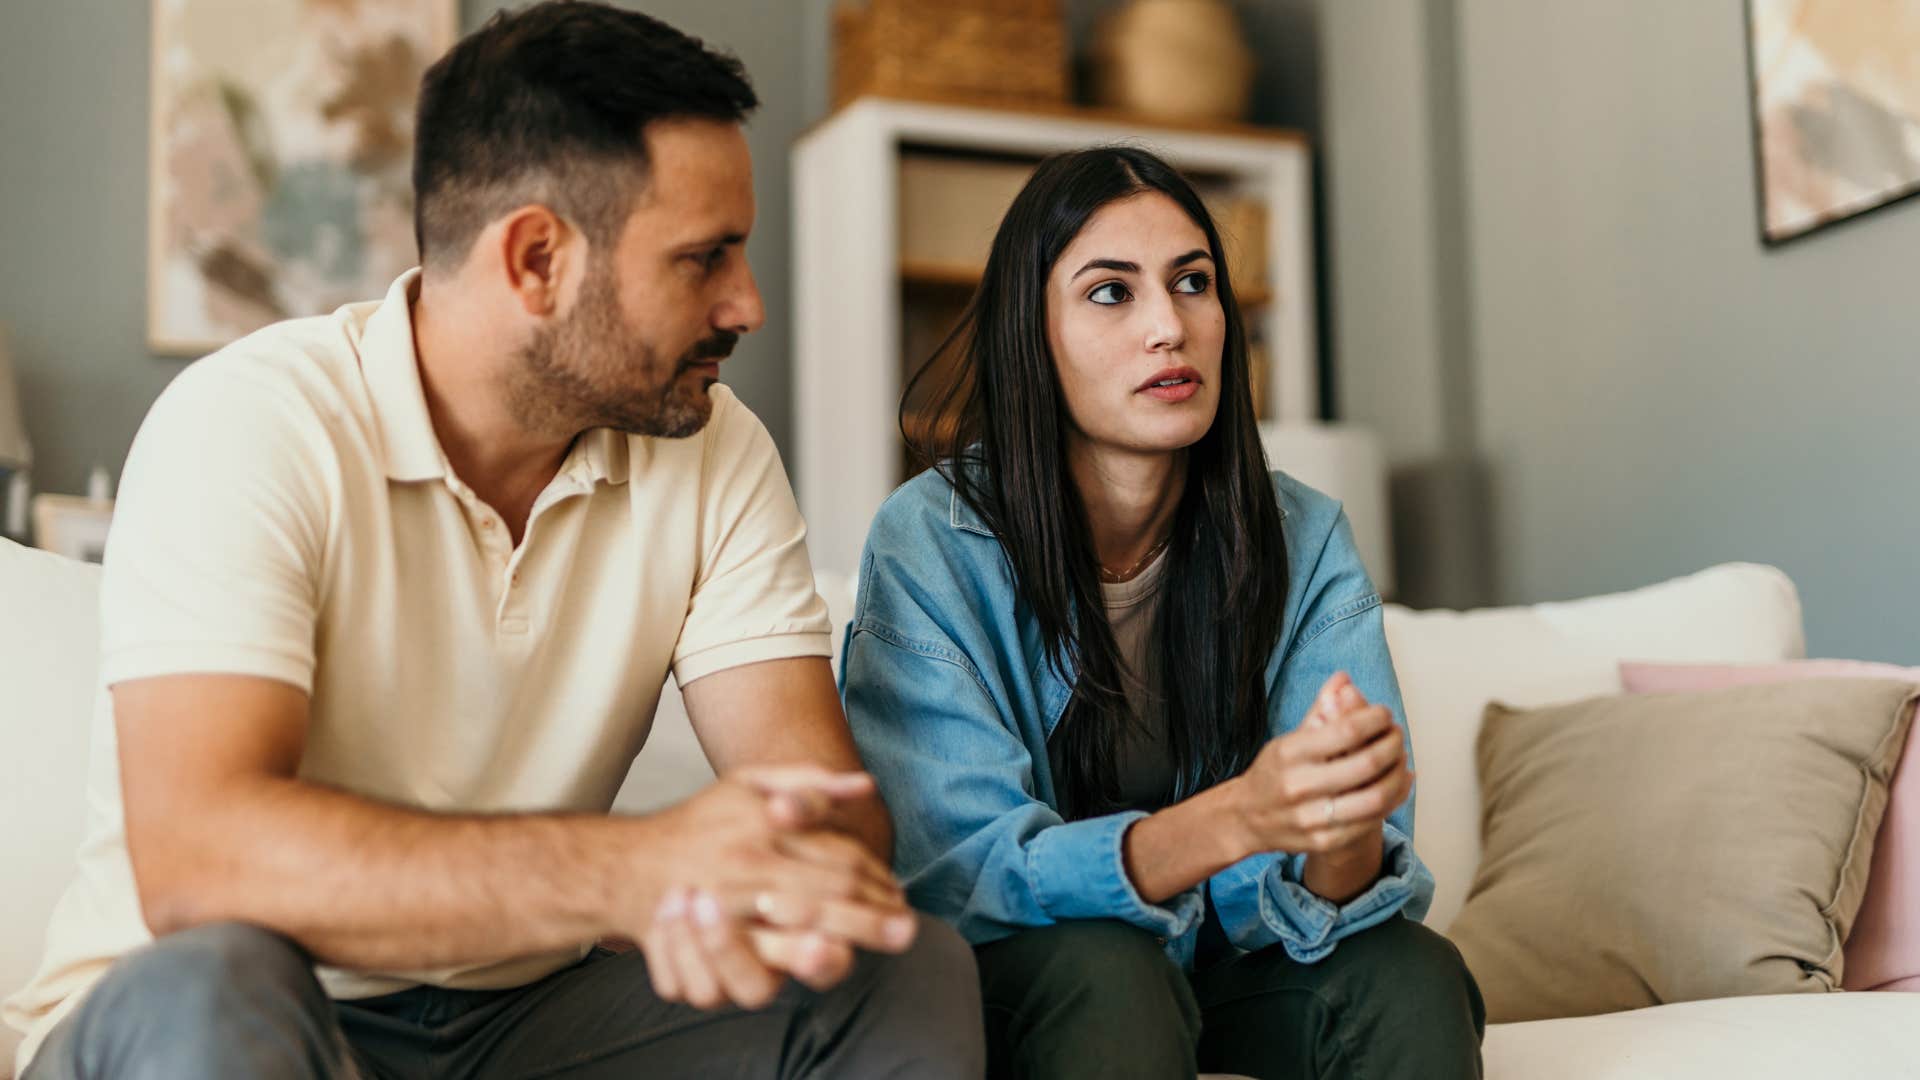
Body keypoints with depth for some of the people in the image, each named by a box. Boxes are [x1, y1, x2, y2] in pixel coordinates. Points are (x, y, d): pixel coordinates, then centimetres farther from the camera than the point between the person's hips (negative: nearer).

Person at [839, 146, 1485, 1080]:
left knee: (1412, 976, -25)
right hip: (1009, 982, -2)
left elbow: (1315, 901, -12)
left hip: (1221, 967, 3)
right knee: (1105, 966, -34)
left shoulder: (1305, 542, -8)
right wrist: (1234, 818, -40)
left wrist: (1347, 841, -40)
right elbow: (955, 872, -23)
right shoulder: (929, 546, -16)